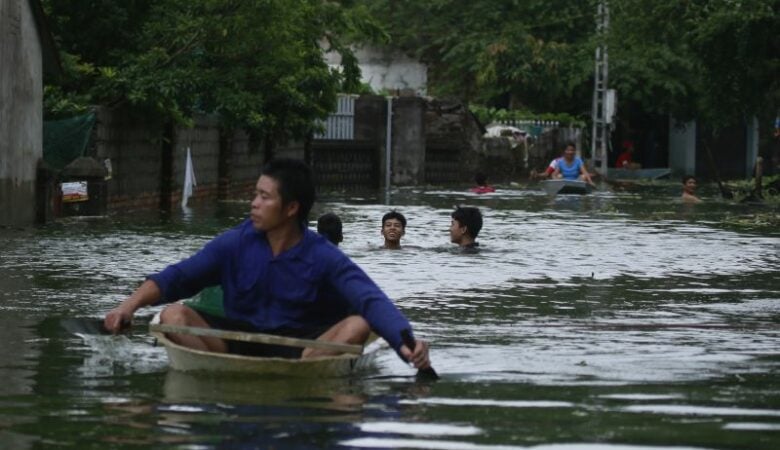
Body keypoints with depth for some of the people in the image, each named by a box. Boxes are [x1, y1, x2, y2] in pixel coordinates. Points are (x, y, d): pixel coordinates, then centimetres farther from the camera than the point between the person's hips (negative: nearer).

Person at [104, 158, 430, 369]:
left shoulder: (324, 258, -7)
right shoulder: (234, 244, 2)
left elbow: (373, 301, -19)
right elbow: (177, 277, 0)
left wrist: (406, 341, -38)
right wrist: (130, 305, -18)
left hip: (299, 347, -2)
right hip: (236, 342, 2)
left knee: (358, 325, -26)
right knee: (173, 315, -19)